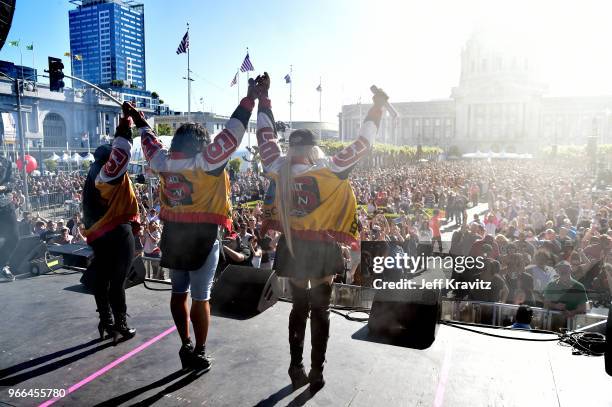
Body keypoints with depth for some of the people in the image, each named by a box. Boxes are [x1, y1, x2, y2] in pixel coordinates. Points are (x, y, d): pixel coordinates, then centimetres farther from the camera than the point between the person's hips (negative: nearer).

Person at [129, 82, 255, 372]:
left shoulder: (163, 161, 2)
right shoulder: (206, 161, -12)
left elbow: (150, 142, 22)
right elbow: (232, 134, -14)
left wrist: (139, 120, 41)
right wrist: (250, 99, -9)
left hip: (172, 235, 6)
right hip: (202, 236, -5)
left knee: (179, 293, 18)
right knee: (200, 297, 5)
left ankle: (186, 346, 30)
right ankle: (199, 353, 17)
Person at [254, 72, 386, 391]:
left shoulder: (277, 168, -4)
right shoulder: (331, 168, -13)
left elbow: (266, 134, 10)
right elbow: (364, 142, -5)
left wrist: (262, 96, 21)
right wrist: (378, 106, 7)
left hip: (291, 248, 3)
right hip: (323, 249, -3)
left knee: (299, 307, 19)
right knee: (320, 311, 12)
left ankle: (296, 368, 27)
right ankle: (316, 373, 21)